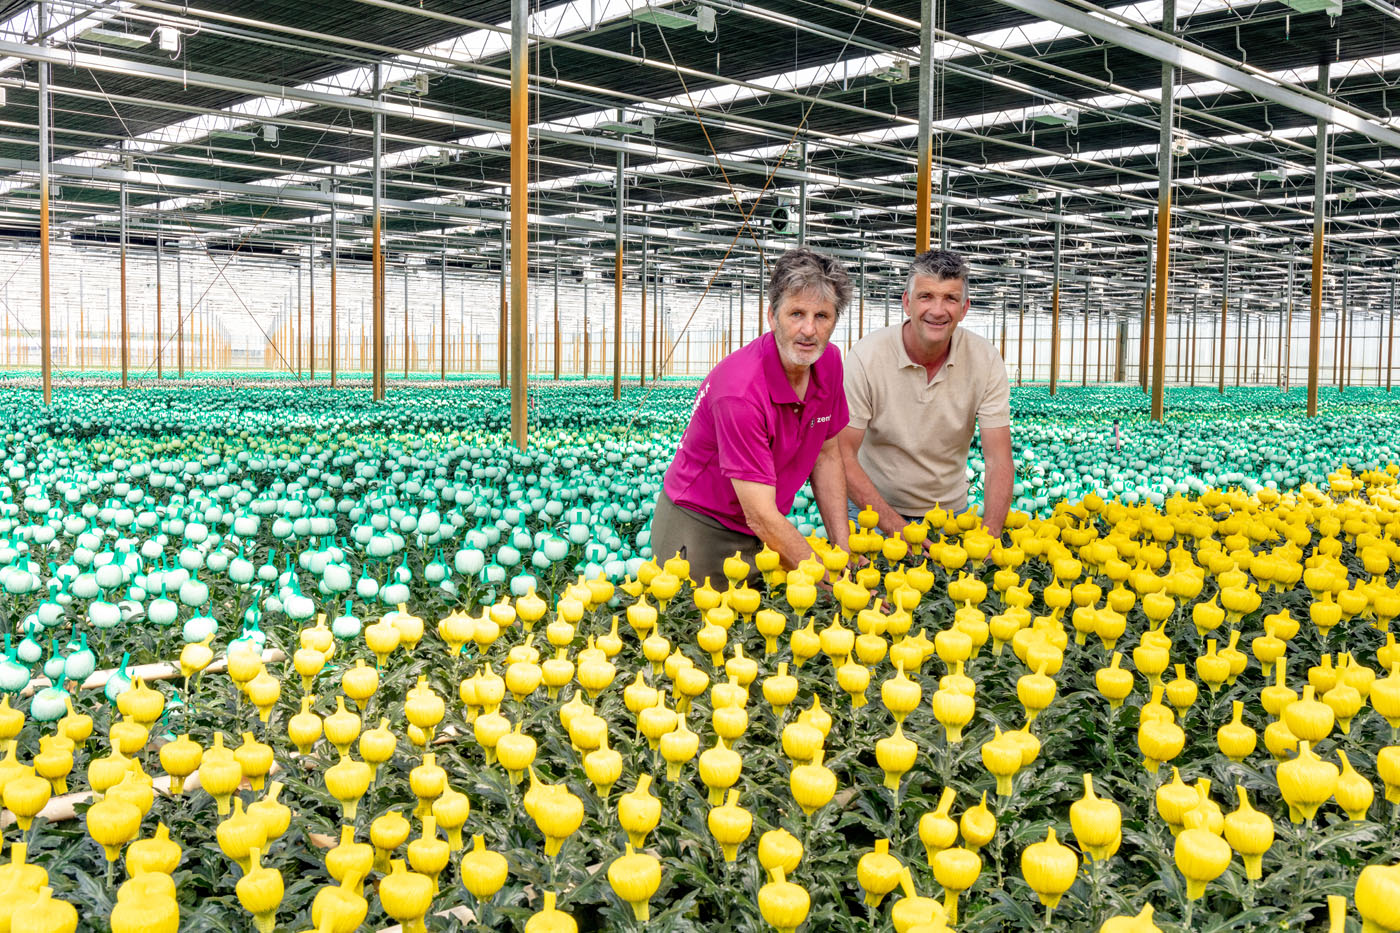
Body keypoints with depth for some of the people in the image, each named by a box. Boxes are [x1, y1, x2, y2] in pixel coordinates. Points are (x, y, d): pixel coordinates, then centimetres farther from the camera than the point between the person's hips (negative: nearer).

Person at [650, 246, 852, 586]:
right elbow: (761, 516, -29)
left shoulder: (829, 363, -6)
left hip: (770, 533, 6)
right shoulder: (740, 389, -30)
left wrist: (841, 546, -1)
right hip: (699, 532, -6)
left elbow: (826, 455, 8)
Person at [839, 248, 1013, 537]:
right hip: (874, 510, -2)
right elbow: (843, 455, -17)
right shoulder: (865, 357, -17)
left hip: (950, 510, 2)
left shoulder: (985, 359, -9)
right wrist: (897, 527, -27)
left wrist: (989, 533, -27)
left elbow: (998, 458, -10)